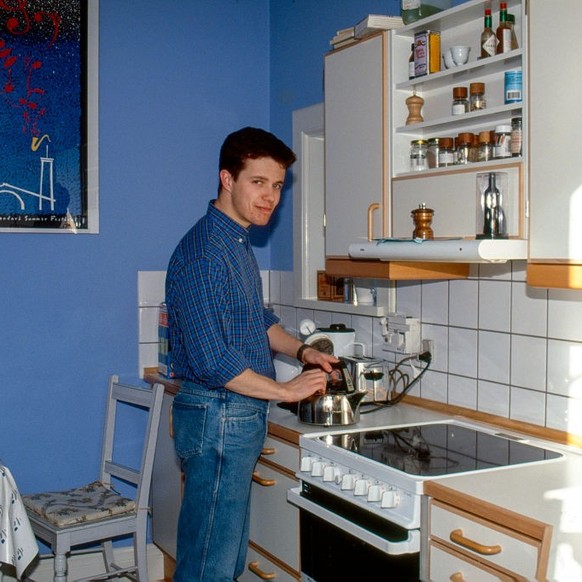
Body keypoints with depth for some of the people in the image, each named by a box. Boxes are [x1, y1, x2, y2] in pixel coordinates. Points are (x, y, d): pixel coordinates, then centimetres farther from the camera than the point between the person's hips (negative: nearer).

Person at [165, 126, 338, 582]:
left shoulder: (239, 242, 12)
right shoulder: (205, 252, -20)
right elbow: (213, 361, -24)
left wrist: (300, 350, 7)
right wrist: (286, 390, -14)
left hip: (242, 418, 10)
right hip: (219, 417, -10)